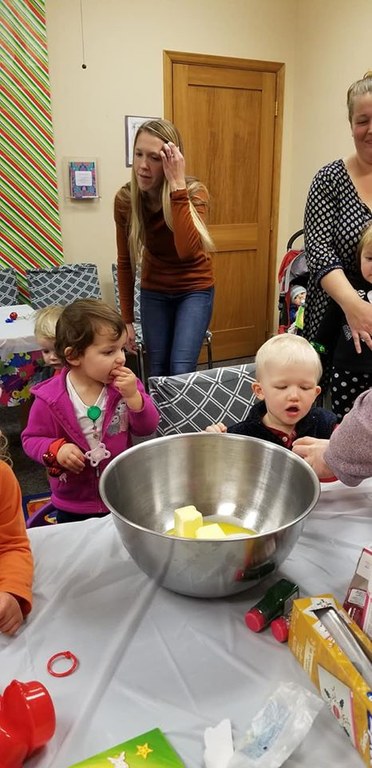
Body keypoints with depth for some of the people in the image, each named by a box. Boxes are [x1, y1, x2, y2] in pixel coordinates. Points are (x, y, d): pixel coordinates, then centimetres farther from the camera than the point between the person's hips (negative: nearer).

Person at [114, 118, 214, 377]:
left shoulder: (195, 192, -22)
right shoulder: (125, 199, -14)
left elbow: (188, 251, -41)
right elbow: (125, 262, -3)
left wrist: (178, 187, -41)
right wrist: (126, 319, -1)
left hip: (194, 289, -3)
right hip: (154, 292, 3)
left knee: (181, 372, -13)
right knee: (158, 372, 5)